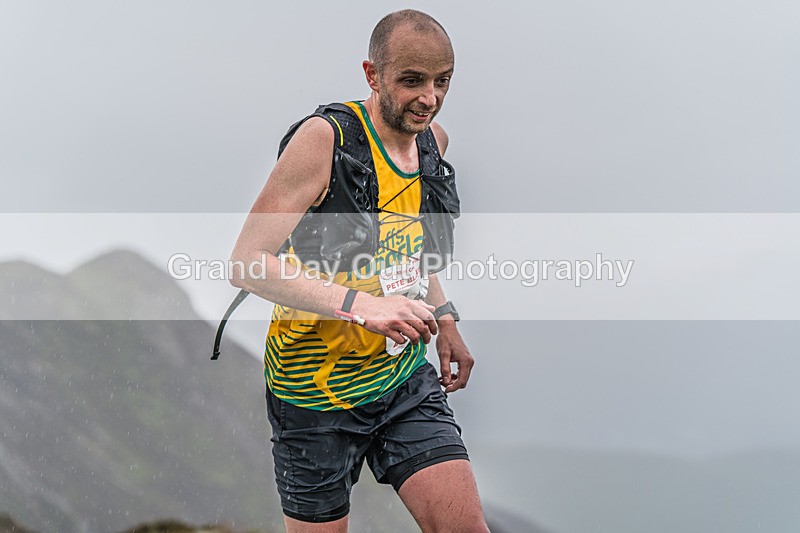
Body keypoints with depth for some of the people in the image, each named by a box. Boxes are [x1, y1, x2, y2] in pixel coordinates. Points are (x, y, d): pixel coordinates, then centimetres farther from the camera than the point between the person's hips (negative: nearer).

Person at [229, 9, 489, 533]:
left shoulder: (433, 139, 4)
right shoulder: (323, 138, -19)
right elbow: (247, 262, -24)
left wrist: (442, 317, 14)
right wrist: (361, 304, -32)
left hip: (405, 375, 6)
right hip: (317, 387, -6)